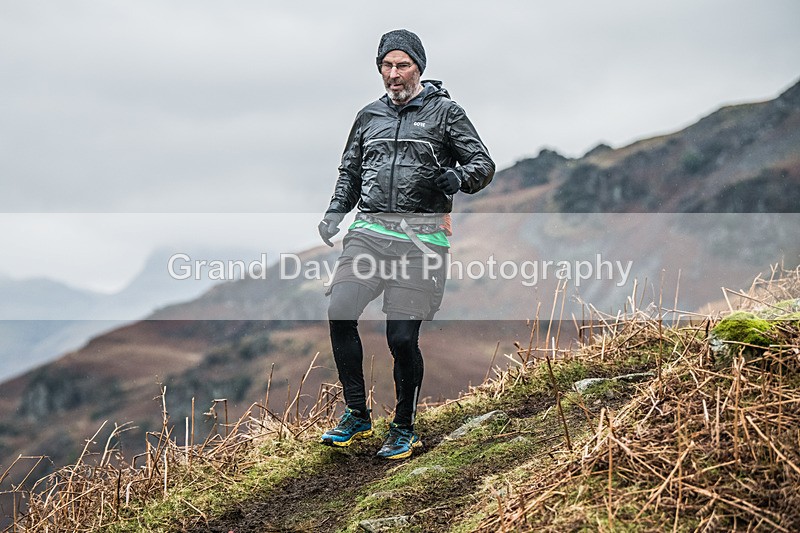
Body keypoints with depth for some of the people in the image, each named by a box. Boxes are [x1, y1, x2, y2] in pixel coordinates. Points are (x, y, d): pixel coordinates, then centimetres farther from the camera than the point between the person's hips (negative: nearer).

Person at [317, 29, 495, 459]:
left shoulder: (445, 112, 6)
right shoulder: (369, 116, 19)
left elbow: (484, 165, 5)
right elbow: (349, 172, 28)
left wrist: (458, 177, -18)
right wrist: (334, 213, 11)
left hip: (420, 236, -4)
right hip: (369, 229, 4)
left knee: (402, 337, -7)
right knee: (339, 314, -13)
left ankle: (404, 428, 14)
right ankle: (356, 415, 4)